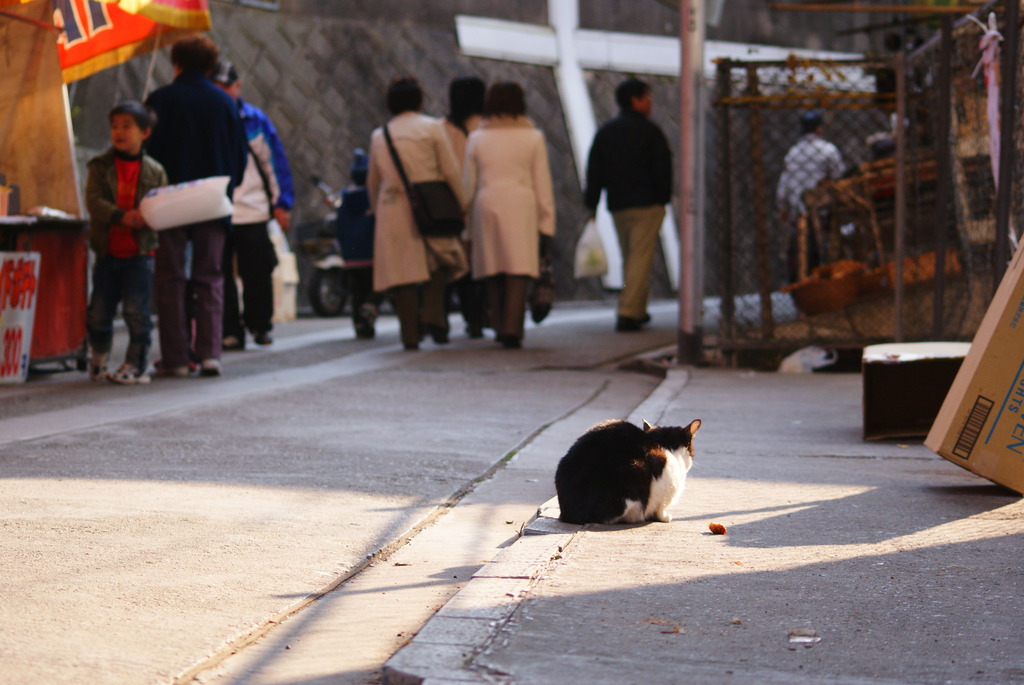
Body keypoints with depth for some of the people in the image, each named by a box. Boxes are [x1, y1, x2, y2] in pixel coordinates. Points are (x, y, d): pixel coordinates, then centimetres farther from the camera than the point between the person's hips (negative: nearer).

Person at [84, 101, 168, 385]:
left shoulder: (154, 171, 3)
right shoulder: (100, 166, 3)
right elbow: (93, 200, -8)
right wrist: (121, 216, -23)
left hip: (140, 252, -1)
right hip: (107, 251, 1)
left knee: (136, 310, -4)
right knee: (99, 310, 7)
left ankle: (137, 364, 7)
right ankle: (99, 355, 30)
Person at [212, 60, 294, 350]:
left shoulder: (254, 119, 5)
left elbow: (275, 160, 8)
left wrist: (281, 203, 5)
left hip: (253, 213, 0)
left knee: (257, 274, 3)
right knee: (220, 275, 0)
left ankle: (260, 325, 17)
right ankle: (230, 332, 5)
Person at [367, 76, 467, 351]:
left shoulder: (379, 136, 12)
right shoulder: (432, 127, 2)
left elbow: (372, 183, 18)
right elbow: (451, 172, -2)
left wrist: (377, 212, 31)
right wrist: (460, 205, 6)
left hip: (392, 211, 2)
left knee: (402, 269, 2)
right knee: (439, 261, 14)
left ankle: (410, 333, -1)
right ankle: (432, 315, -7)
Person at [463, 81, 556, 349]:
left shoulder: (476, 138, 8)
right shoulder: (533, 137, 4)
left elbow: (468, 184, 9)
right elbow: (543, 185, 4)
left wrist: (468, 226, 15)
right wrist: (546, 224, 8)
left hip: (486, 207, 2)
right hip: (521, 207, -2)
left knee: (493, 274, 11)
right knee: (519, 271, -5)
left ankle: (500, 328, 14)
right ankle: (512, 329, -16)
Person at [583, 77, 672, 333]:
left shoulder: (604, 131, 11)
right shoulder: (648, 130, -5)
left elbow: (594, 172, 9)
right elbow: (663, 169, -6)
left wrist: (591, 203, 11)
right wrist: (663, 199, 3)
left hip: (617, 206, 6)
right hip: (646, 204, -6)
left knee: (628, 258, 17)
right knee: (641, 258, -7)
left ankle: (637, 311, 21)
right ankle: (628, 312, -17)